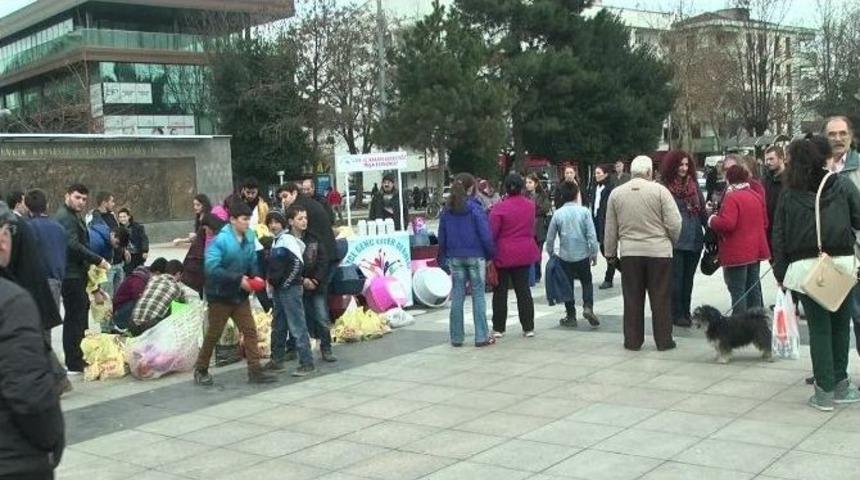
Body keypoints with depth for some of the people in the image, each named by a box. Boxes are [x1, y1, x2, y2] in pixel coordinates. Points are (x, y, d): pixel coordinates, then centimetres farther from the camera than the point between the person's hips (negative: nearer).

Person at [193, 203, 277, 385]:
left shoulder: (249, 237, -3)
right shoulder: (220, 240, -21)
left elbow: (253, 262, 9)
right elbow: (212, 268, -27)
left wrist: (255, 277, -12)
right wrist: (238, 279, -27)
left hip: (240, 295, 5)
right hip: (220, 295, -5)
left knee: (250, 331, 2)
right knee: (213, 334, 7)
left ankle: (255, 370, 6)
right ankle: (201, 371, 24)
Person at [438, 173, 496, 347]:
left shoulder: (447, 210, 4)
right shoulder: (475, 208, -10)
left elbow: (442, 237, 8)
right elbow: (485, 235, -12)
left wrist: (443, 258, 15)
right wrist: (491, 254, 0)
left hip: (455, 258, 4)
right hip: (475, 256, -4)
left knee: (457, 296, 8)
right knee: (478, 295, 2)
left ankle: (456, 337, 11)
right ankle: (481, 336, 3)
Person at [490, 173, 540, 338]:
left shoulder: (500, 208, -14)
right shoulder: (531, 206, 0)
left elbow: (492, 233, -11)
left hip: (503, 255, -4)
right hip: (525, 253, 4)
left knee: (500, 291, 6)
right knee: (523, 290, 10)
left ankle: (498, 328, 10)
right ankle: (528, 327, 11)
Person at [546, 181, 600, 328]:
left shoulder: (557, 214, -6)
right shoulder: (584, 211, -8)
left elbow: (550, 238, 0)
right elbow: (591, 235, -9)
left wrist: (550, 254, 14)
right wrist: (594, 254, 1)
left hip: (565, 256, 0)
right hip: (582, 255, 0)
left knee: (567, 286, 12)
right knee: (587, 282, 17)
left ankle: (571, 317, 16)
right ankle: (588, 307, -5)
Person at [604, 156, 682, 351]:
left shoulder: (616, 193, 4)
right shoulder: (660, 190, -6)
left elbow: (610, 228, 9)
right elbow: (674, 223, -7)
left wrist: (611, 252, 18)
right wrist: (671, 241, 12)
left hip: (629, 253, 2)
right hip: (659, 252, -2)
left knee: (632, 299, 8)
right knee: (661, 299, 6)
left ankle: (633, 340, 13)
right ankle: (663, 340, 11)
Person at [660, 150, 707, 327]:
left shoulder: (694, 185, 10)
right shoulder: (665, 186, -7)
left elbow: (702, 210, 12)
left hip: (694, 240, 5)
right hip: (675, 241, -5)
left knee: (688, 279, 13)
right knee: (676, 278, -1)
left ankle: (686, 312, 22)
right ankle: (676, 314, 8)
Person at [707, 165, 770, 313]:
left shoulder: (731, 197, -16)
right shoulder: (756, 196, 10)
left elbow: (727, 223, -26)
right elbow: (765, 223, 17)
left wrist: (711, 220, -8)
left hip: (737, 253, -8)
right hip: (755, 250, 8)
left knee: (737, 290, -4)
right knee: (753, 288, 14)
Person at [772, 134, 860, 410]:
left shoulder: (789, 194, 4)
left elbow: (779, 235, 4)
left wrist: (780, 271, 9)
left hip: (804, 268, 1)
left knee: (818, 328, 6)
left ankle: (825, 391, 8)